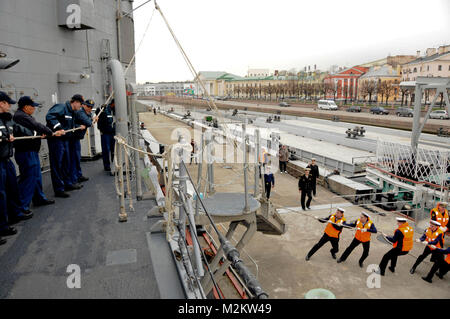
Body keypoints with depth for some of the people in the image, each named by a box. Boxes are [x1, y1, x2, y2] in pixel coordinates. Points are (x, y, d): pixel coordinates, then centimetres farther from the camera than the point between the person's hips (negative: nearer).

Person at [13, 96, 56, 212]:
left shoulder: (26, 116, 18)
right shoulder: (20, 116, -15)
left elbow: (35, 128, 16)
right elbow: (37, 126, -19)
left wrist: (41, 133, -4)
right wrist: (52, 133, -9)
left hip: (32, 151, 11)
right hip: (26, 152, -11)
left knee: (37, 176, 19)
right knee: (28, 177, -8)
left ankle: (40, 199, 32)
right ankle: (22, 206, -2)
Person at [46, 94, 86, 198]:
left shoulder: (72, 112, 17)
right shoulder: (61, 107, -14)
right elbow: (50, 116, -28)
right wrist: (58, 128, -33)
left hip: (65, 139, 10)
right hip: (56, 139, -10)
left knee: (67, 163, 18)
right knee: (57, 165, -4)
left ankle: (68, 184, 32)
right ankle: (59, 189, 0)